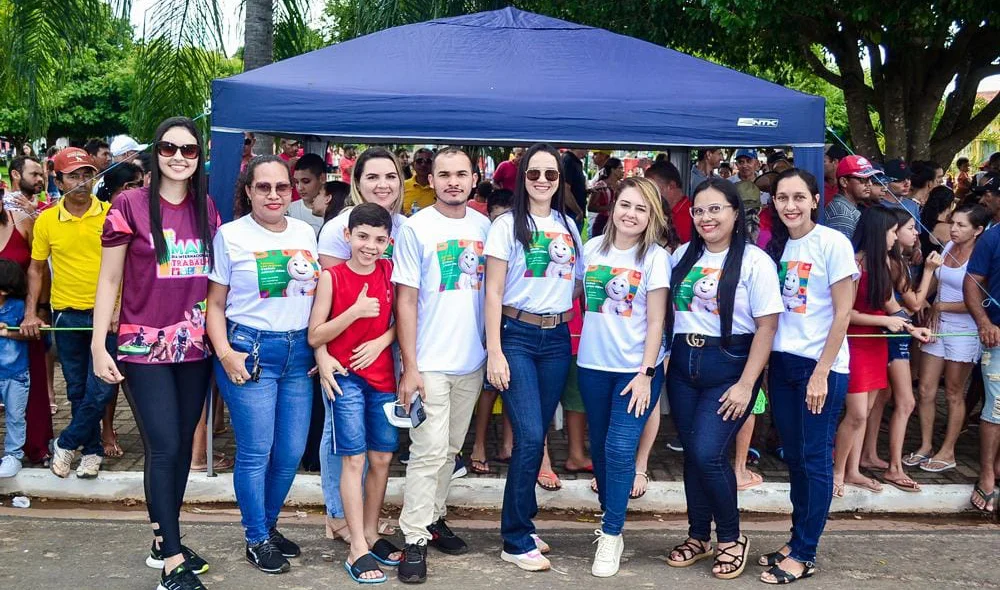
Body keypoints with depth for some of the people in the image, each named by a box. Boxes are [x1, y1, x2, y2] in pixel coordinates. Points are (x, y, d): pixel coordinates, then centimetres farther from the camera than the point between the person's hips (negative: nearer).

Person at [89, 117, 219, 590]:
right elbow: (109, 280, -3)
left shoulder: (207, 209, 8)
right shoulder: (130, 205, -5)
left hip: (195, 347, 5)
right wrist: (99, 345, -8)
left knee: (183, 445, 11)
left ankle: (165, 543, 26)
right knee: (164, 448, -7)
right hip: (143, 347, -5)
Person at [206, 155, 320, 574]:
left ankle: (269, 524, 30)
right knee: (256, 453, 0)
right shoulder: (230, 235, -4)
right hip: (250, 350, -5)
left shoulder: (306, 233, 9)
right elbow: (215, 303, -2)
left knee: (292, 452, 9)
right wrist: (225, 353, -14)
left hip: (299, 351, 5)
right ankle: (257, 540, 17)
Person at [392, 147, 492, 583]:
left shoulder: (484, 227, 6)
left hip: (471, 361, 5)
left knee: (450, 449, 15)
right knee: (429, 452, -6)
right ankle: (415, 540, 2)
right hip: (429, 363, -5)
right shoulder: (416, 228, -7)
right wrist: (410, 366, -11)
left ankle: (434, 518, 29)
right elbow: (405, 300, -7)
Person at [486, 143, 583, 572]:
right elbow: (493, 292, -7)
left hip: (557, 339, 5)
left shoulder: (568, 226, 11)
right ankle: (516, 540, 0)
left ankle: (522, 522, 22)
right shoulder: (508, 225, -4)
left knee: (536, 435, 8)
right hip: (517, 335, -5)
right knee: (530, 436, -11)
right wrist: (494, 352, -13)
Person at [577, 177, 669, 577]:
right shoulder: (592, 248, 2)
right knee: (599, 446, 13)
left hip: (636, 367, -4)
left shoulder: (655, 258, -8)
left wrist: (646, 373, -14)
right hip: (593, 364, 4)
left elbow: (656, 322, -9)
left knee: (620, 449, -9)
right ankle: (609, 518, 32)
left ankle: (611, 534, 3)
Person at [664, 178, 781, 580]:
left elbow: (766, 326, -10)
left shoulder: (755, 261, -8)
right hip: (683, 364, 5)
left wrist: (746, 384, -15)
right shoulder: (683, 255, 8)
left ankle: (731, 539, 9)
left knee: (707, 453, -12)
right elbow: (669, 310, 15)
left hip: (729, 366, -5)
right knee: (691, 454, 8)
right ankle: (698, 536, 24)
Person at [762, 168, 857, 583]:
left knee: (814, 459, 1)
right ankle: (798, 541, 23)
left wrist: (821, 373, -15)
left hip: (821, 365, -6)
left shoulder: (833, 243, -10)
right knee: (794, 457, 12)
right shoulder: (777, 245, 8)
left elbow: (842, 314, -11)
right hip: (782, 363, 6)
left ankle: (804, 555, 8)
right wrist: (765, 366, 9)